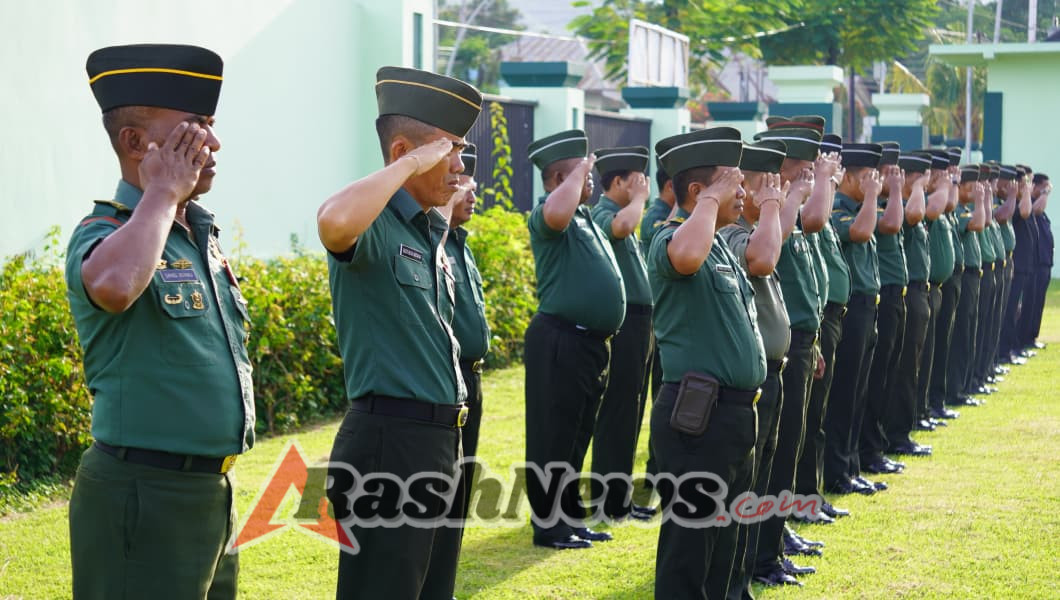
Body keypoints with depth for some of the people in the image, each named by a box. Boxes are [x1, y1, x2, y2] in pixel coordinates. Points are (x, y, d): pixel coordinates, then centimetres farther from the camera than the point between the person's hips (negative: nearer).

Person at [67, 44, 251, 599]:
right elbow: (113, 286, -38)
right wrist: (163, 193, -22)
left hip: (212, 490, 9)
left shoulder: (203, 234, 13)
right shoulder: (102, 234, -12)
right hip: (144, 494, -8)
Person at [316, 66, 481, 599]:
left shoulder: (433, 231, 14)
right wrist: (411, 165, -27)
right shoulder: (375, 225, -13)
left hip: (441, 441, 9)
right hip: (390, 443, -9)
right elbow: (334, 223, -37)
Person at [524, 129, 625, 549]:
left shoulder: (586, 217, 19)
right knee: (553, 437, -3)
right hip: (560, 340, -9)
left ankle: (571, 518, 24)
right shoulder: (545, 217, -11)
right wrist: (578, 172, -21)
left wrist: (603, 340, 23)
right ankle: (548, 526, 3)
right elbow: (556, 215, -38)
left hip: (591, 341, 9)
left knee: (577, 437, 16)